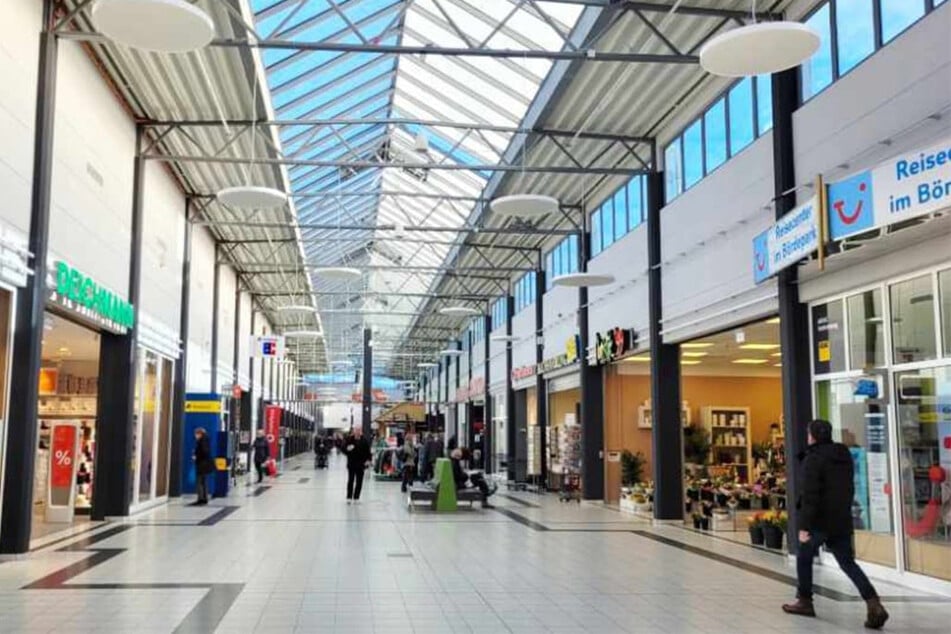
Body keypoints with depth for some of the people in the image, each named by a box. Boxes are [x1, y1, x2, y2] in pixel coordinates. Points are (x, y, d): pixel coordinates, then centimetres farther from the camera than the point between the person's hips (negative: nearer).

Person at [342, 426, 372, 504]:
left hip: (360, 464, 2)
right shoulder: (349, 440, -3)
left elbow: (367, 452, 6)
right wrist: (348, 449, -22)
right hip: (351, 463, -2)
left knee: (359, 481, 5)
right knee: (351, 480, -1)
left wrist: (368, 460, -5)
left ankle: (356, 497, 13)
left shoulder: (364, 441, 3)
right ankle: (349, 497, 6)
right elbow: (344, 449, -2)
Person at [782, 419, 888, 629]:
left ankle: (805, 601, 22)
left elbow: (809, 495, -20)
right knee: (847, 562, 7)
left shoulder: (813, 459, -14)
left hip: (820, 520, -7)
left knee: (804, 557, 13)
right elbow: (849, 489, 19)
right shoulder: (844, 456, 10)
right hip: (842, 520, 7)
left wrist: (804, 525, -19)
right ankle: (874, 604, -9)